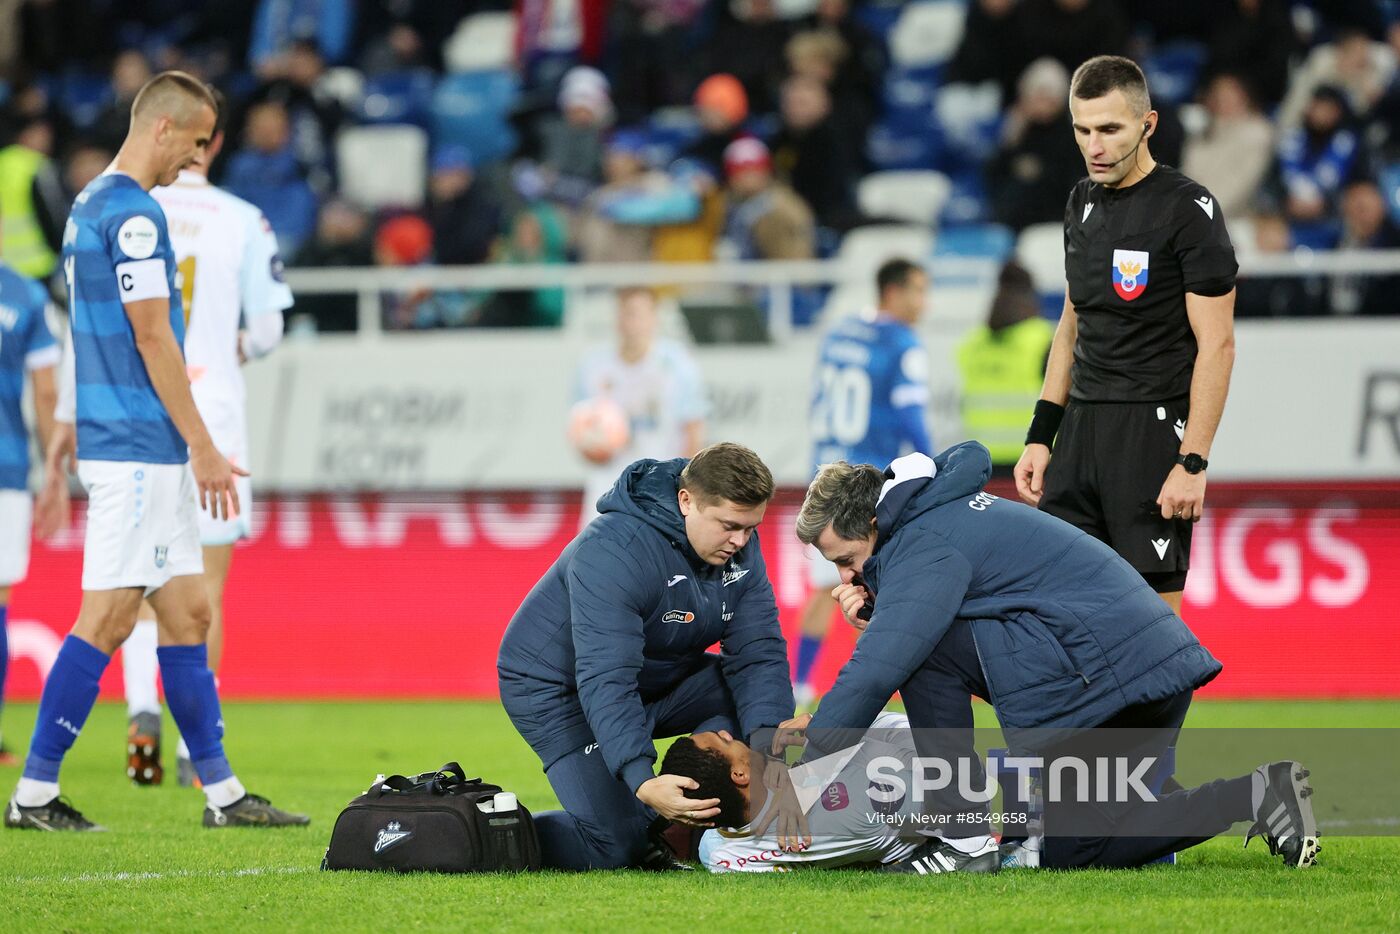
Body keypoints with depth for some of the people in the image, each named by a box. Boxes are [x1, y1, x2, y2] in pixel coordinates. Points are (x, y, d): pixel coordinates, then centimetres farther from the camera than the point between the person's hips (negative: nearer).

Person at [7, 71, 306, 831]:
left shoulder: (91, 206, 17)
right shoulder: (133, 213, -14)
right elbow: (151, 337, -17)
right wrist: (202, 447, -14)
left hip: (149, 455, 10)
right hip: (138, 450, -10)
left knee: (187, 612, 10)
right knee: (107, 618, -8)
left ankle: (222, 792, 11)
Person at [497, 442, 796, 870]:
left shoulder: (740, 546, -11)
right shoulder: (613, 552, -34)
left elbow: (757, 654, -14)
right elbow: (605, 682, -40)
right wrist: (643, 782, -52)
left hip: (660, 679, 8)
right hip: (557, 687, -8)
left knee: (765, 696, -14)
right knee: (615, 845, -21)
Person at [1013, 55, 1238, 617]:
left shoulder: (1188, 209, -10)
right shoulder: (1083, 202, 13)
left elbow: (1216, 344, -12)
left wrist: (1192, 463, -18)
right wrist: (1041, 436, 15)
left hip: (1153, 434, -7)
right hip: (1082, 430, 7)